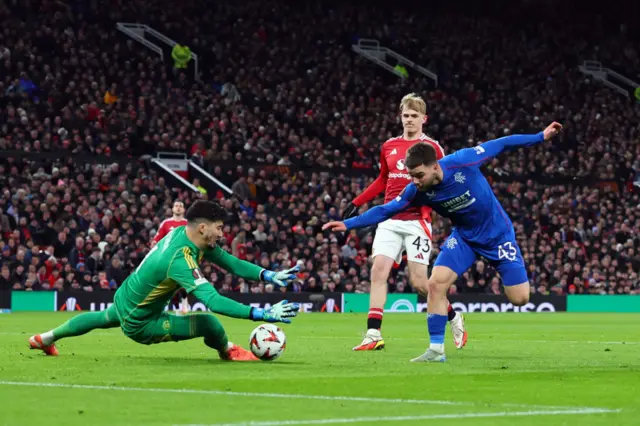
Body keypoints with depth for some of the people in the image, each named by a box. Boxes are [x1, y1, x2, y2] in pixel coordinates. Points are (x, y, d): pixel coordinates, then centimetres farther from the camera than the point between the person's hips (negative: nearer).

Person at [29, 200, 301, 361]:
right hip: (138, 323, -9)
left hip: (125, 299, 9)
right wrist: (262, 314, -50)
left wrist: (268, 276, -19)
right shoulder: (180, 260, -38)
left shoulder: (182, 232, -11)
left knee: (105, 318, 41)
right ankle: (228, 352, 14)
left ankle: (46, 339, 61)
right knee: (210, 324, -21)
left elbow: (229, 261, -8)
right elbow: (212, 300, -46)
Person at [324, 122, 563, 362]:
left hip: (498, 233, -3)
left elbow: (499, 145, -17)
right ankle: (436, 349, -7)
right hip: (464, 237, 3)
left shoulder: (462, 162, -29)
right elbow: (385, 210, -11)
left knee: (519, 299, -5)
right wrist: (348, 224, -19)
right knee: (435, 283, -17)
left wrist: (541, 137, -12)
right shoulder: (417, 191, -19)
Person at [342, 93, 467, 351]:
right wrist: (356, 203, 18)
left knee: (419, 280, -6)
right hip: (390, 220, 5)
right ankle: (373, 335, -9)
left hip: (417, 220, -5)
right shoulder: (389, 146, 12)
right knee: (378, 271, -8)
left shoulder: (432, 147, -2)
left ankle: (454, 319, 18)